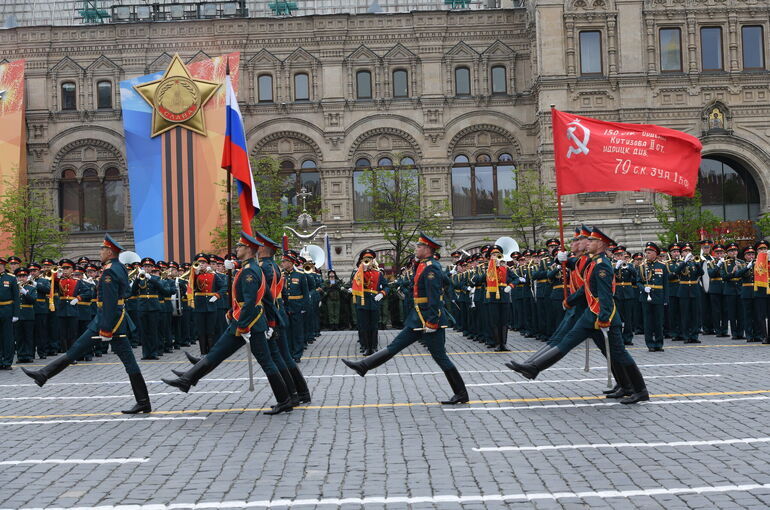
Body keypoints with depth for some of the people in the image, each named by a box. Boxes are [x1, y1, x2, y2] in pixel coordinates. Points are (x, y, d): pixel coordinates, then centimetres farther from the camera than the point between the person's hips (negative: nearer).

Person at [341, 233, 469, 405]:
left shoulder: (430, 268, -17)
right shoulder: (424, 266, 14)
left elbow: (434, 297, -23)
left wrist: (431, 322, -25)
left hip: (430, 320, -9)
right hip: (418, 319, 9)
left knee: (440, 357, -2)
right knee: (395, 345, 10)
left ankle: (461, 394, 7)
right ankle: (364, 366, 13)